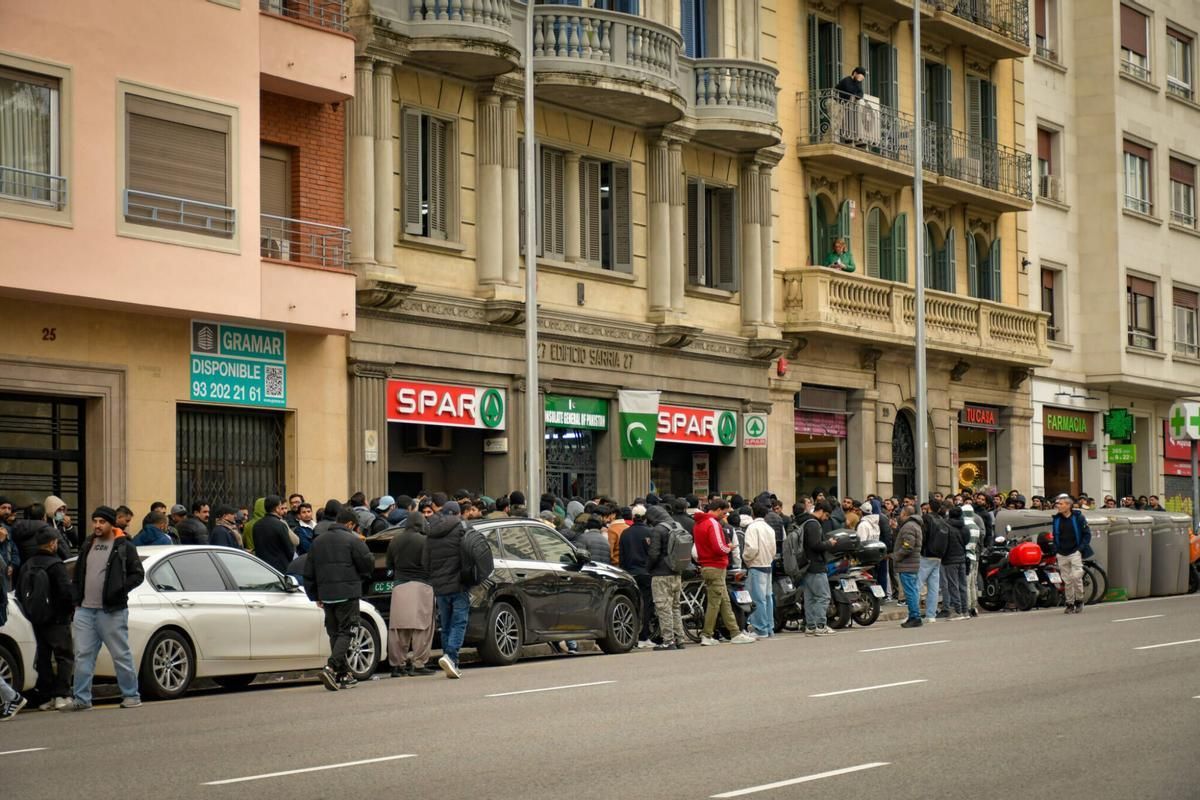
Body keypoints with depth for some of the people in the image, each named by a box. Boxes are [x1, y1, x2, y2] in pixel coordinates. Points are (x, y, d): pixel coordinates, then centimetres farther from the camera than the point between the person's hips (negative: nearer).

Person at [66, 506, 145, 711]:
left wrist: (119, 590, -15)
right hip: (84, 610, 6)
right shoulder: (87, 545, 17)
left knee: (121, 655, -1)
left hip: (112, 611, -6)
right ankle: (81, 699, 9)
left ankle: (131, 696, 7)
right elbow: (78, 574, 23)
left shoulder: (125, 547, -2)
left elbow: (138, 574, -3)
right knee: (83, 655, 4)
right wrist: (77, 600, 12)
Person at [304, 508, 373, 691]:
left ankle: (343, 675, 14)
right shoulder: (352, 540, -6)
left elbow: (309, 573, 17)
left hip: (326, 595, 6)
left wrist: (316, 596, 23)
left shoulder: (318, 542, 14)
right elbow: (368, 564, -5)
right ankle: (331, 667, -23)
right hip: (347, 594, -6)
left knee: (334, 633, 13)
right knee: (346, 632, -4)